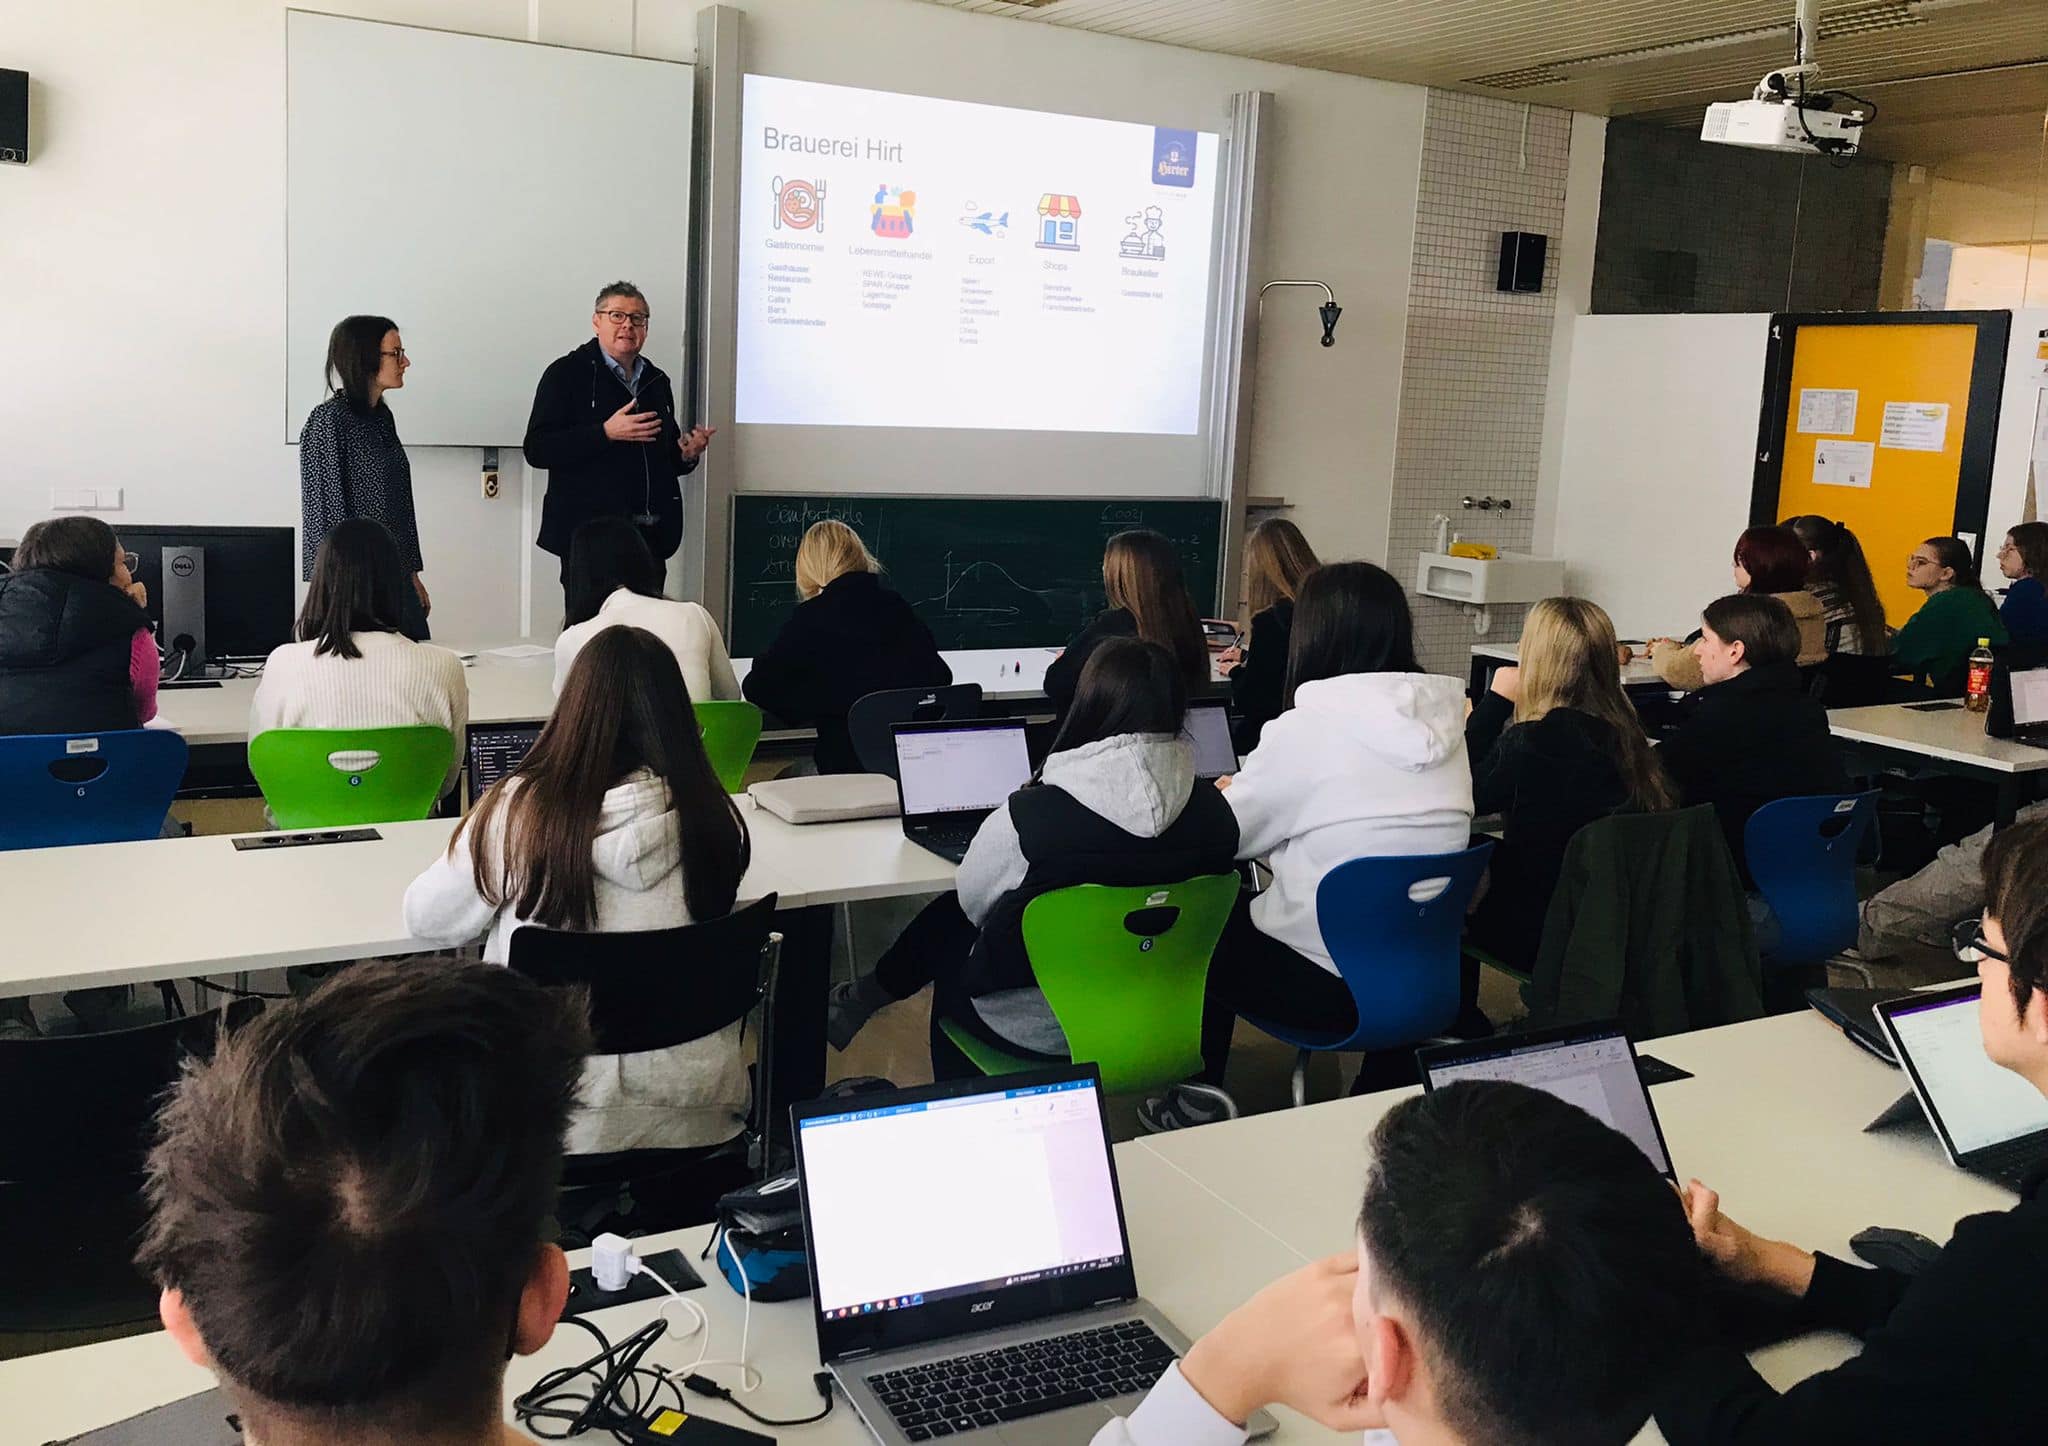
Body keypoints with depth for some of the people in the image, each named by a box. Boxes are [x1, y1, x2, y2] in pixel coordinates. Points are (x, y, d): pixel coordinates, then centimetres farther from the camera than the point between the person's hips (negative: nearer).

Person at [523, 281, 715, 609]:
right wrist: (606, 433, -18)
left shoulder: (657, 381, 17)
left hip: (651, 536, 5)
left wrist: (686, 454, 3)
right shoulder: (567, 373, 1)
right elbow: (537, 449, -9)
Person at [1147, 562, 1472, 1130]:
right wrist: (1252, 789, 24)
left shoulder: (1306, 729, -17)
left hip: (1333, 987, -6)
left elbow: (1225, 836, -4)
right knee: (1246, 911, 27)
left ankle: (1196, 1102, 32)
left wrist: (1227, 791, 19)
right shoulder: (1444, 721, 0)